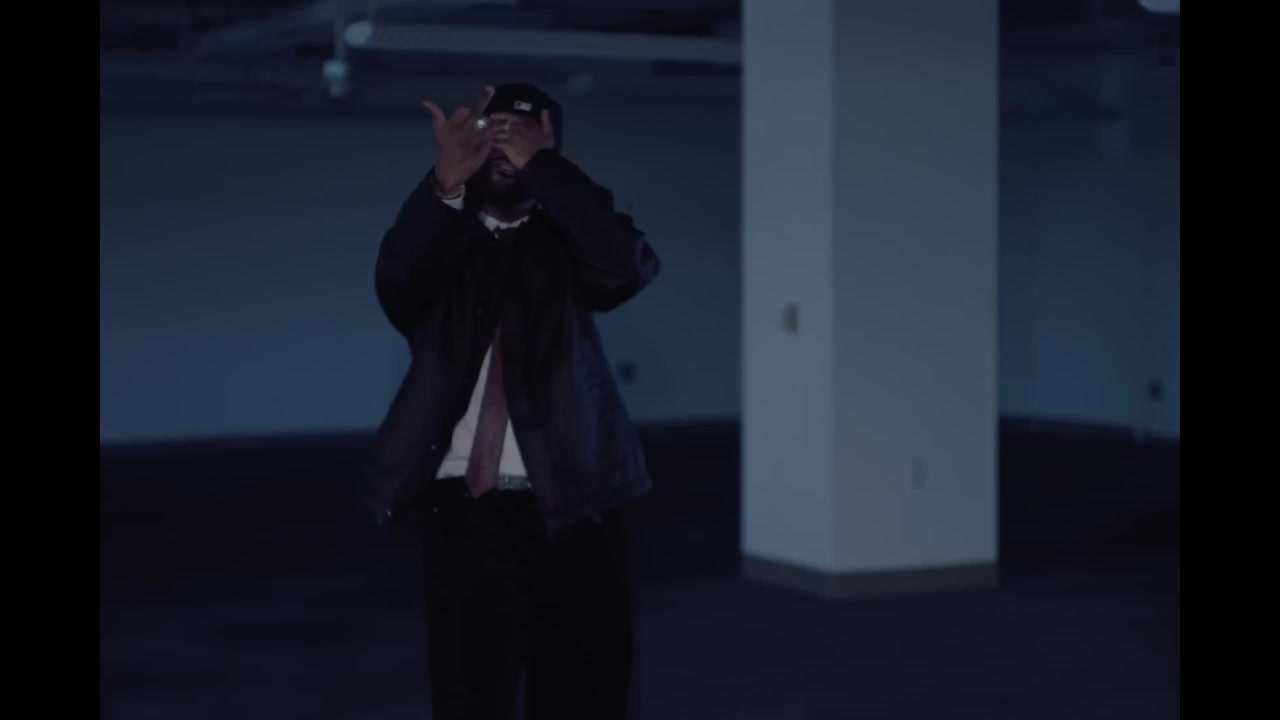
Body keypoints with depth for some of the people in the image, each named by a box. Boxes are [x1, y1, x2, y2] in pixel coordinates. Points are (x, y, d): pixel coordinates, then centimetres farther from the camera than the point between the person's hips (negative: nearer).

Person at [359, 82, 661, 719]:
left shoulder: (566, 238, 7)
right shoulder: (443, 239, 7)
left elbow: (629, 267, -14)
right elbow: (397, 282, -15)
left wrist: (541, 167, -20)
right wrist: (444, 186, -30)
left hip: (568, 506, 0)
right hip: (464, 510, 0)